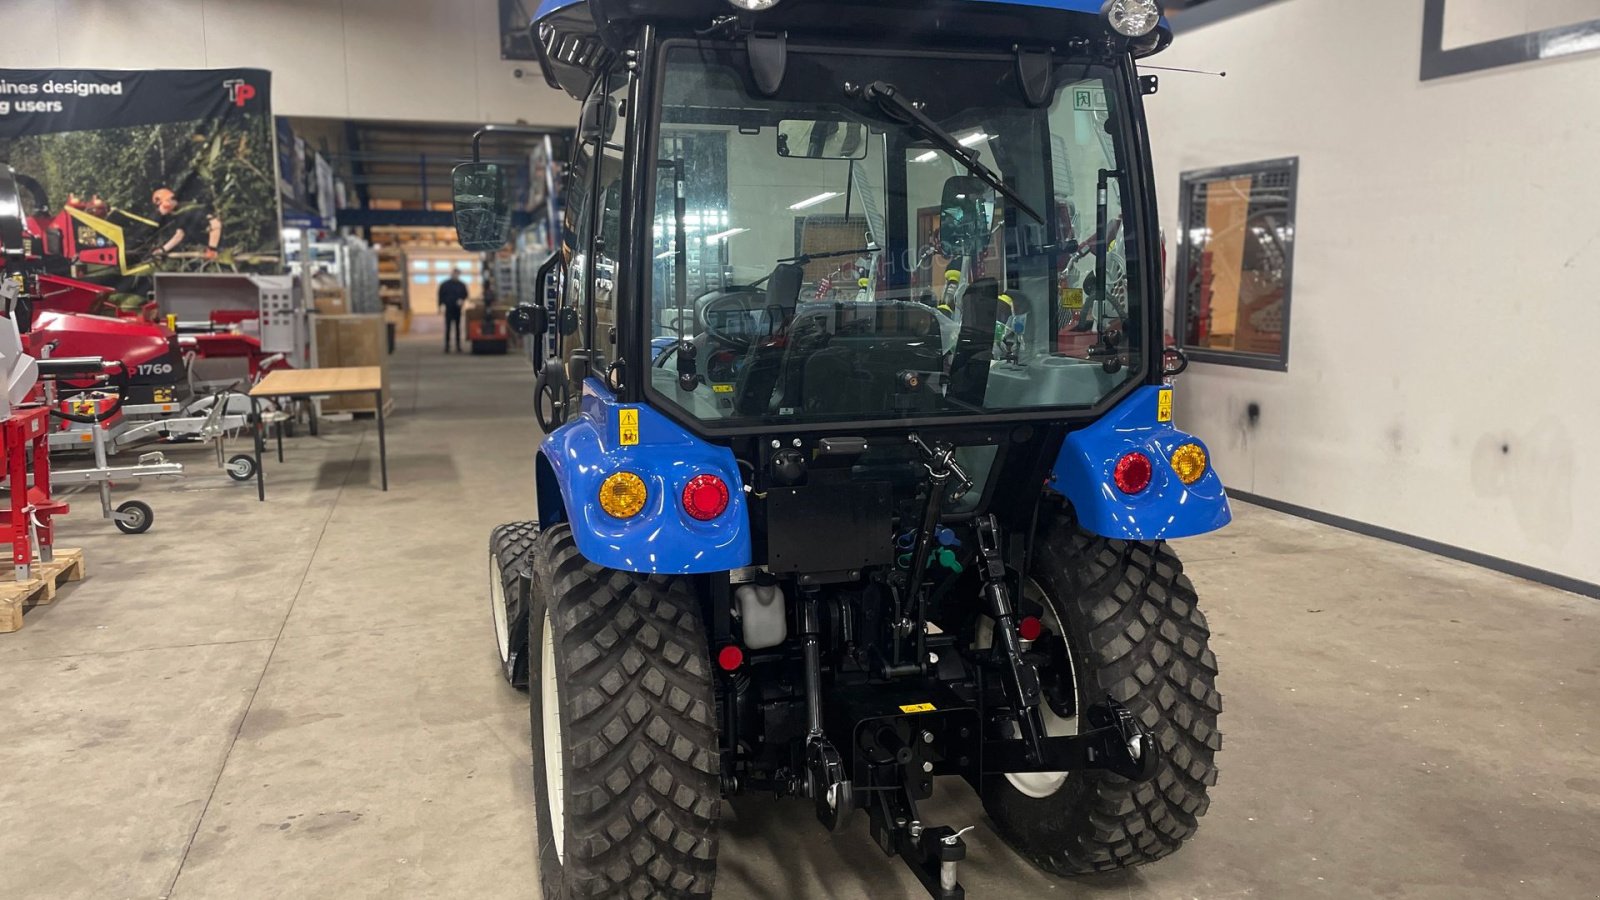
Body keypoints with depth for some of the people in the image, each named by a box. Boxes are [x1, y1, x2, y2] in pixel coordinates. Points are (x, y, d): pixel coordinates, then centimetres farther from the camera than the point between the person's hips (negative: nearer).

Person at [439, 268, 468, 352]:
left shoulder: (461, 285, 6)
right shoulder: (445, 284, 0)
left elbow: (465, 295, 13)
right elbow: (440, 295, 2)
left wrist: (462, 300, -7)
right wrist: (441, 305, -6)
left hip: (457, 309, 2)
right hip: (448, 309, -2)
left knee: (457, 327, 5)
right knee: (448, 327, -3)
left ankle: (458, 346, 9)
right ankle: (447, 346, 0)